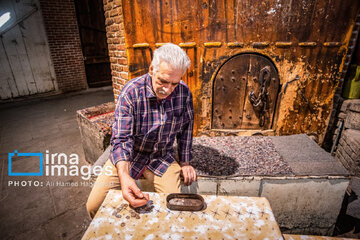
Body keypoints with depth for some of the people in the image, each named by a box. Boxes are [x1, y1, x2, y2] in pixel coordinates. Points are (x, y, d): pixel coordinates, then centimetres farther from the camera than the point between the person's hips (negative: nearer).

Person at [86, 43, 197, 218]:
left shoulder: (184, 92, -11)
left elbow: (186, 128, 2)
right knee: (94, 206, -9)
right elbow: (121, 139, -24)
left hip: (163, 157, 2)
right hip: (127, 157, -1)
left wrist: (184, 162, 3)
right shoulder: (131, 92, -20)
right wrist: (124, 176, -40)